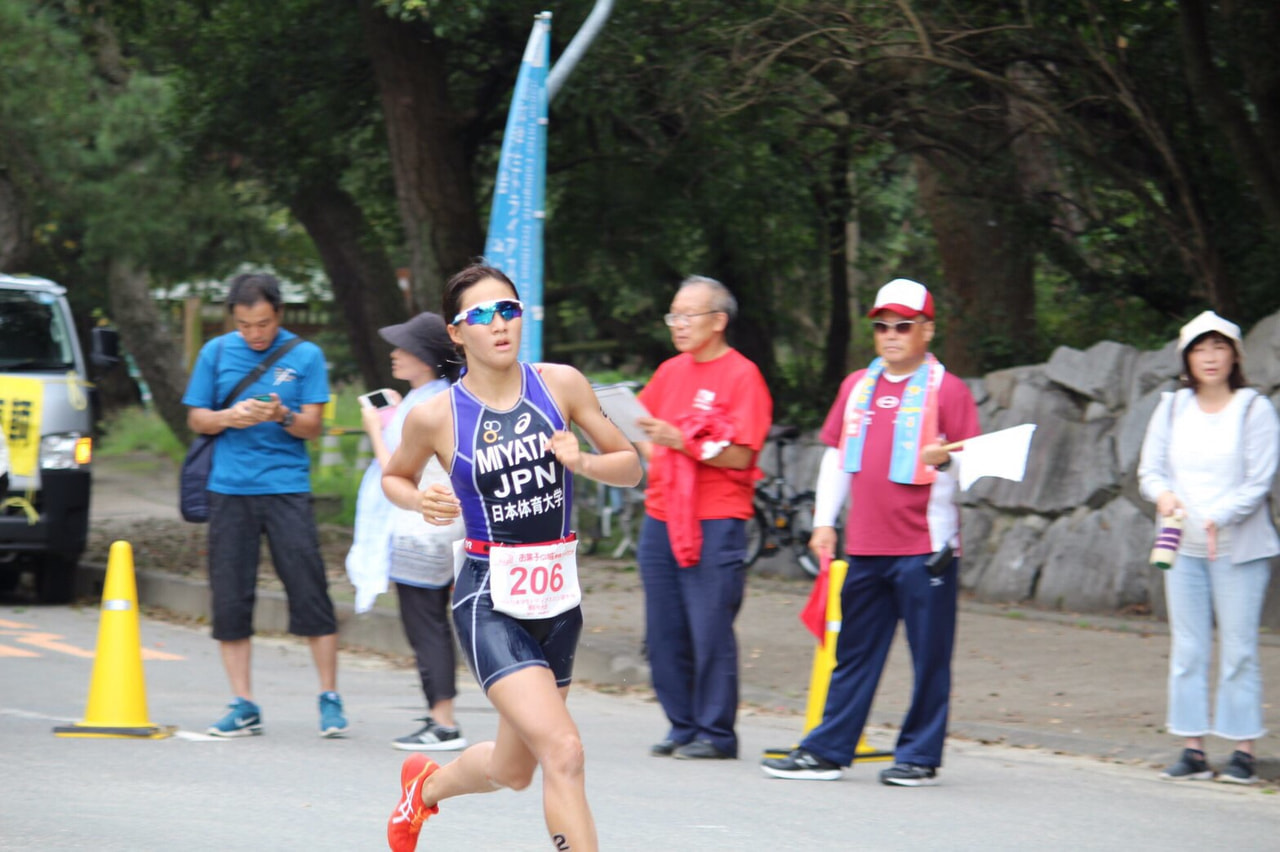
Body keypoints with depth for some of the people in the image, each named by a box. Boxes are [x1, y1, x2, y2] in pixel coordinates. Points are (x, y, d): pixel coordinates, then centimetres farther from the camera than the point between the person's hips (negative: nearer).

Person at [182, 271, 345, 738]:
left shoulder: (305, 355, 3)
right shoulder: (217, 353, 8)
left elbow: (312, 425, 1)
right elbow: (196, 418, 10)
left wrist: (282, 416, -19)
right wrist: (229, 418, -11)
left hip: (286, 486, -2)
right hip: (229, 487, 2)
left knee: (309, 591, -6)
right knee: (230, 599, 0)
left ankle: (330, 699, 3)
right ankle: (243, 706, 7)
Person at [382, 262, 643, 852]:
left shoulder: (560, 385, -1)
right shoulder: (436, 416, -7)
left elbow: (630, 467, 7)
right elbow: (393, 478, 13)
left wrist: (580, 461, -13)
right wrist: (422, 502, -9)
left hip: (557, 598, 5)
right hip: (489, 602, -5)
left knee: (514, 770, 19)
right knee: (564, 752, -21)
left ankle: (427, 783, 51)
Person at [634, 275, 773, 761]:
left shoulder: (742, 376, -5)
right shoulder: (670, 372, 15)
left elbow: (741, 456, -12)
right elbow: (639, 428, 23)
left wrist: (682, 442, -21)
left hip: (715, 524, -7)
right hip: (661, 519, 7)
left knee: (711, 631, -7)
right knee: (664, 634, 6)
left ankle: (716, 734, 0)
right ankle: (683, 727, 15)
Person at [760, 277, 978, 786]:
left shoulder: (946, 390, -2)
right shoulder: (857, 387, 14)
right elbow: (836, 455, 19)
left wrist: (945, 458, -26)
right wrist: (824, 520, 12)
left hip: (924, 548, -5)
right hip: (864, 547, 5)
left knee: (929, 656, -1)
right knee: (853, 652, 10)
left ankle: (920, 757, 7)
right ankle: (828, 751, 14)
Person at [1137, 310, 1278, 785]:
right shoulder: (1172, 409, 10)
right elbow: (1150, 470, 9)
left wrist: (1219, 517, -20)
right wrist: (1163, 494, -14)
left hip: (1238, 546, -4)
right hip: (1183, 546, 4)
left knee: (1238, 649, -4)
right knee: (1187, 648, 2)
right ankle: (1193, 750, 6)